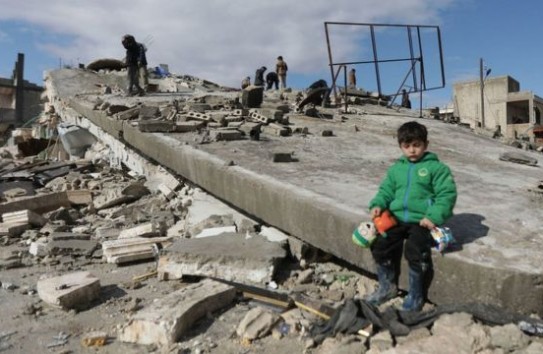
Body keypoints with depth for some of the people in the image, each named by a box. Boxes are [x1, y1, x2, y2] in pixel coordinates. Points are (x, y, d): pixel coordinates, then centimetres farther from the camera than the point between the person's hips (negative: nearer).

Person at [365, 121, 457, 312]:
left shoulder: (436, 167, 0)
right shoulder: (396, 169, 15)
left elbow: (447, 194, -6)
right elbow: (386, 191, 18)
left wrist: (434, 217, -18)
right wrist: (377, 205, -3)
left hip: (423, 221, -5)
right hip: (397, 218, 5)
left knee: (415, 249, -27)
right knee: (380, 244, -13)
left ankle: (416, 295, -3)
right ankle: (387, 286, 12)